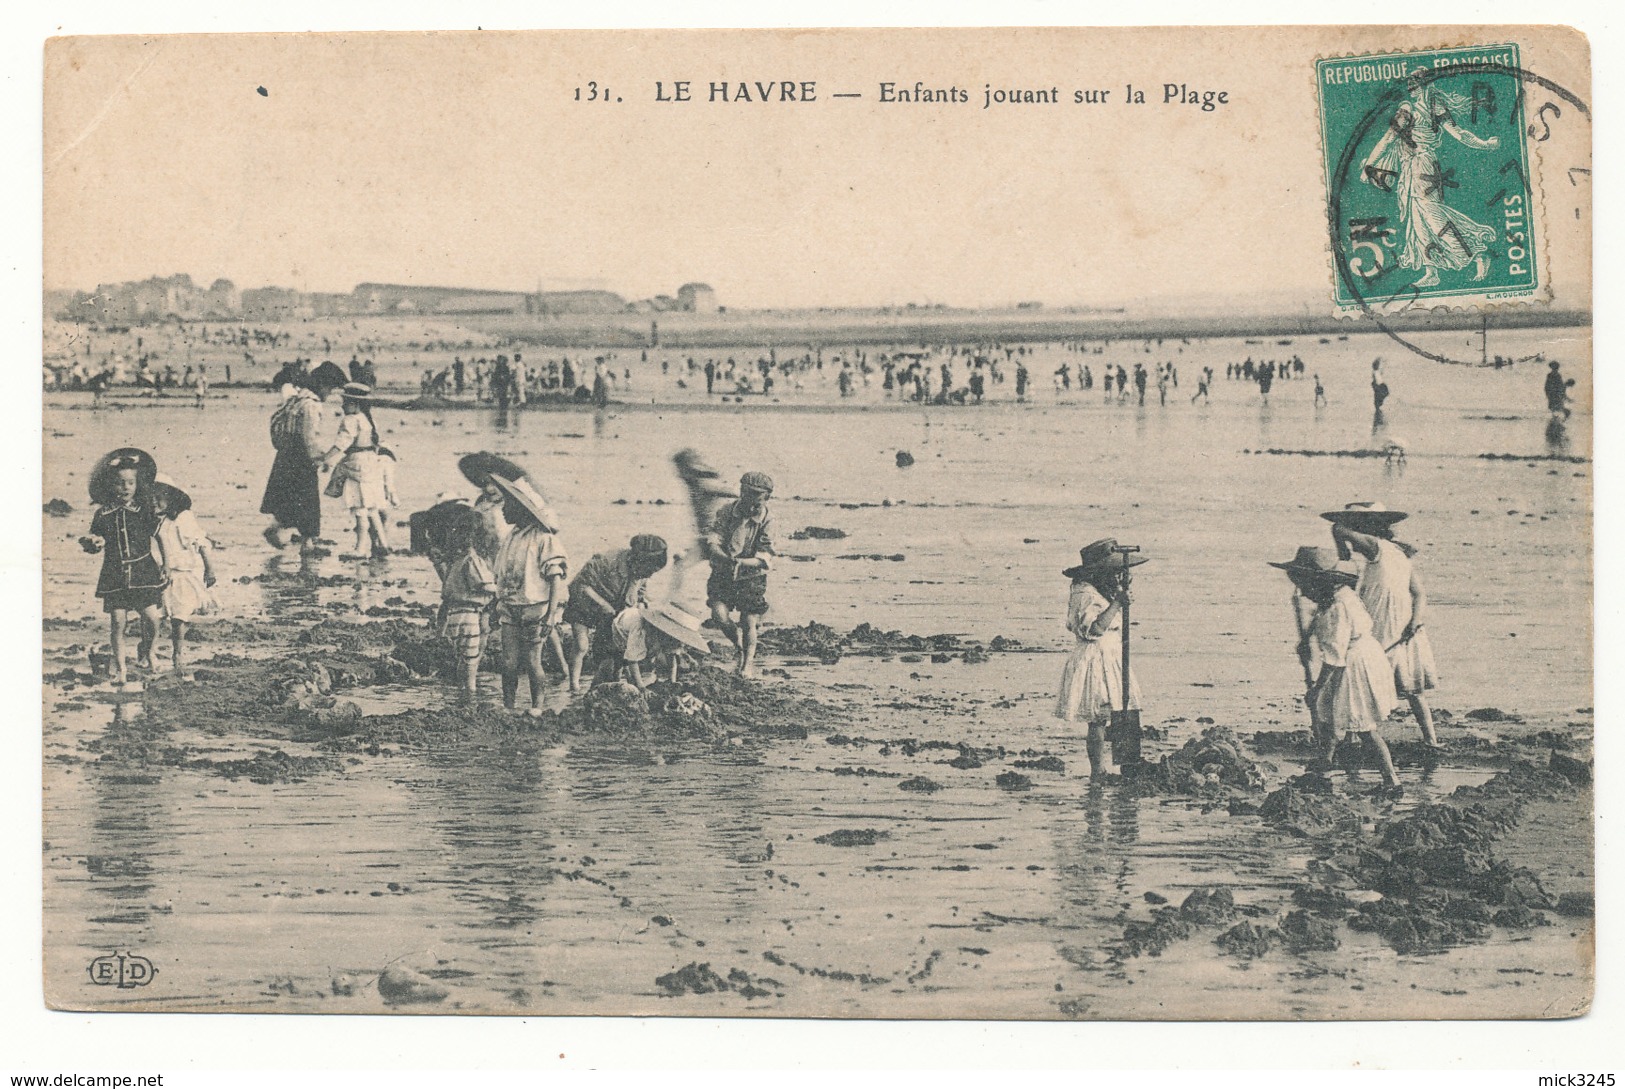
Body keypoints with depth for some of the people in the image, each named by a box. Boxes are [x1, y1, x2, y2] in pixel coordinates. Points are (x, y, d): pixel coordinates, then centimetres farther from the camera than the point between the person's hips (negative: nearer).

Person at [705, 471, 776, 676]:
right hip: (722, 576, 1)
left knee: (749, 624, 1)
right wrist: (728, 559, -36)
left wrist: (744, 563, -34)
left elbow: (765, 557, -15)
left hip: (752, 579, -1)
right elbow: (712, 543, -15)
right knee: (720, 615, -14)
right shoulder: (726, 512, -8)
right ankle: (740, 648, 15)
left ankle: (748, 660, 27)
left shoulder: (766, 521, -10)